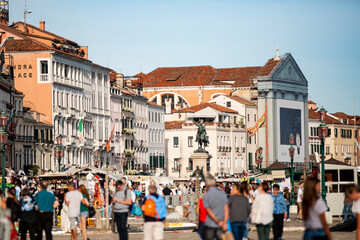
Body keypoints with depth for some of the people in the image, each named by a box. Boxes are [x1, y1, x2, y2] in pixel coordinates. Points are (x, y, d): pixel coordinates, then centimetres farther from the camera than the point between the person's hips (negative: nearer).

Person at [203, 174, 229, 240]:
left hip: (210, 225, -2)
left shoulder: (206, 196, -9)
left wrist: (218, 222, -7)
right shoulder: (222, 193, 1)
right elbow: (226, 209, -5)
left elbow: (209, 212, -11)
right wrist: (225, 223, -8)